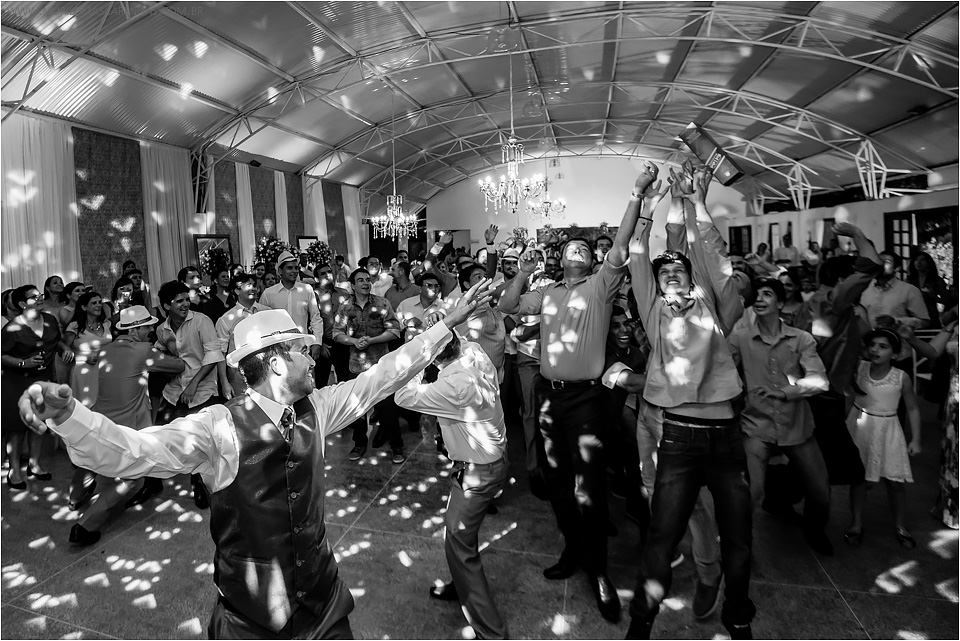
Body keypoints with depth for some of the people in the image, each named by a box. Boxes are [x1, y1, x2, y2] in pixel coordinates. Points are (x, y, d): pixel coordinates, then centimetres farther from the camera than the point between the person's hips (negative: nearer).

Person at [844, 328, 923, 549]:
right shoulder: (858, 368, -8)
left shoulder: (901, 377, -9)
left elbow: (913, 409, 0)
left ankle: (900, 526, 26)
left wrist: (915, 439, 0)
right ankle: (856, 524, 22)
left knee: (895, 480, 3)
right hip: (859, 425, 0)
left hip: (887, 429, 0)